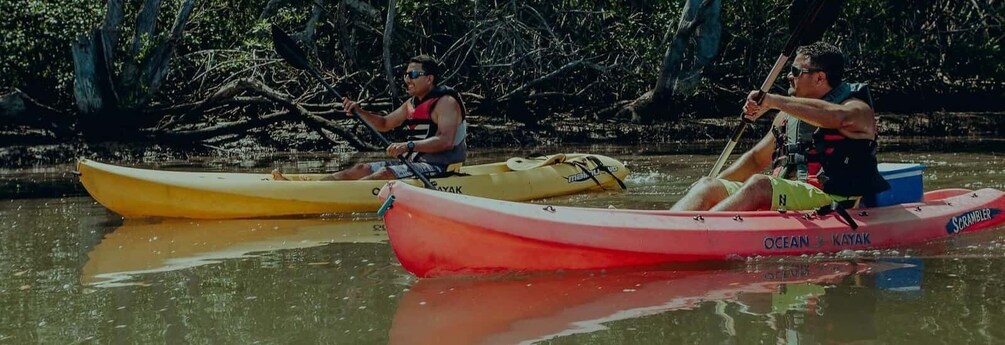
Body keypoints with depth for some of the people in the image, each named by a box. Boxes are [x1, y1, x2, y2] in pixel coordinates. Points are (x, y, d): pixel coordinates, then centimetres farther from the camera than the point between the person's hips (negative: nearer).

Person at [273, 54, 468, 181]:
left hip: (438, 168, -9)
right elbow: (385, 124, 26)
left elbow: (445, 140, -26)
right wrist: (360, 112, 8)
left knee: (385, 173, -28)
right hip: (413, 162, 9)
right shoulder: (412, 104, 18)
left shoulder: (446, 102, -11)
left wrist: (410, 146, -36)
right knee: (361, 170, -2)